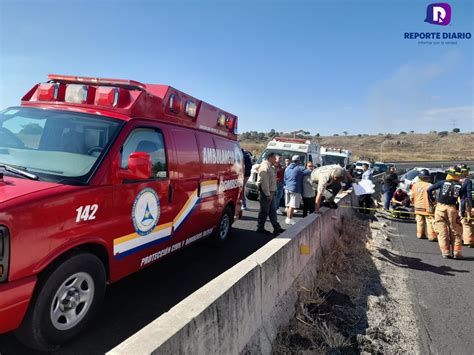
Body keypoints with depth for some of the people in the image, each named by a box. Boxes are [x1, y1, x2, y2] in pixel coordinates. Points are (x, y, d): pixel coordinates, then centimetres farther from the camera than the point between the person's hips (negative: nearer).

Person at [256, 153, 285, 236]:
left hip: (270, 192, 10)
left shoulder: (270, 167, 17)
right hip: (266, 193, -10)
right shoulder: (265, 167, -17)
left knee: (272, 211, 12)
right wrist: (268, 194, -23)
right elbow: (264, 182, -22)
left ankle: (276, 227, 18)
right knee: (264, 211, -1)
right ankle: (260, 228, 9)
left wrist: (271, 193, 18)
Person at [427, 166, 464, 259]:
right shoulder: (460, 186, 5)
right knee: (455, 231, 12)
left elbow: (429, 190, -3)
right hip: (452, 209, 1)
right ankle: (456, 252, 11)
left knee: (442, 230, 5)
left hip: (440, 207, -1)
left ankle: (446, 252, 5)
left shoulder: (442, 182, 1)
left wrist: (432, 200, 10)